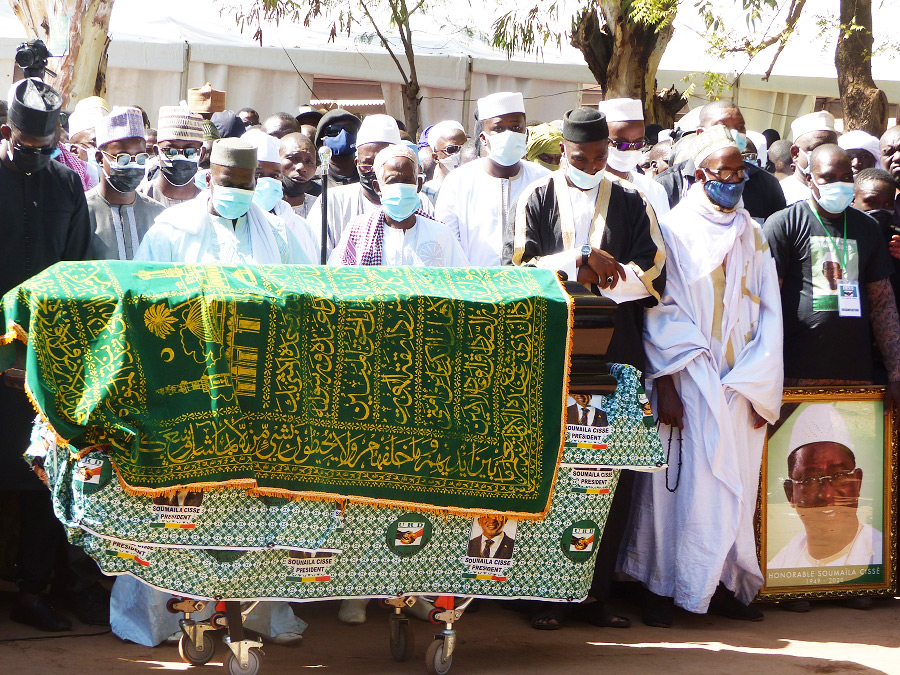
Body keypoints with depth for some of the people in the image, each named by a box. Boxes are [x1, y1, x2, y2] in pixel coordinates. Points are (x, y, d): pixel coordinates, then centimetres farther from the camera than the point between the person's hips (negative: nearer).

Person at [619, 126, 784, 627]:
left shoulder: (754, 236, 14)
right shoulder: (675, 231, 1)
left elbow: (769, 313, 11)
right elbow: (661, 311, -5)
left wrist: (759, 387, 0)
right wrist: (665, 386, -14)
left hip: (742, 384, 4)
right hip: (689, 381, -4)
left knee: (735, 485, 2)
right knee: (685, 479, -8)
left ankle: (723, 585, 8)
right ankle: (665, 589, -2)